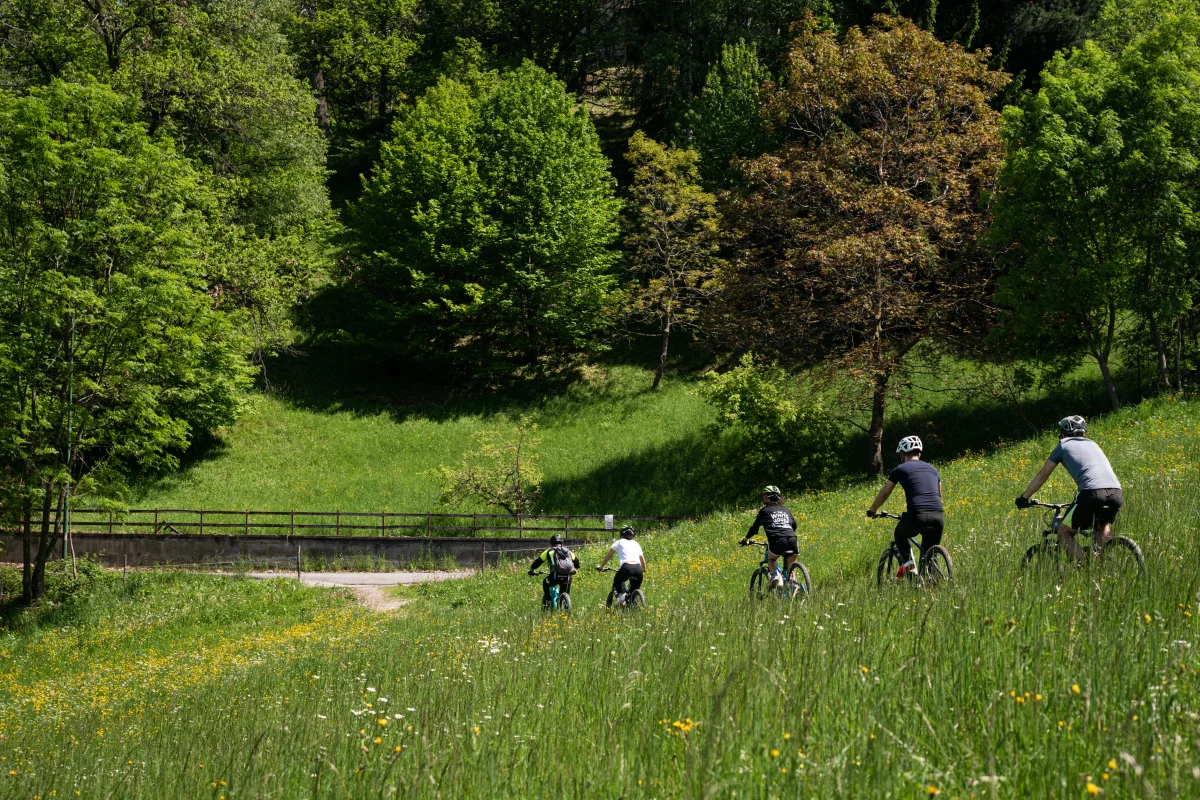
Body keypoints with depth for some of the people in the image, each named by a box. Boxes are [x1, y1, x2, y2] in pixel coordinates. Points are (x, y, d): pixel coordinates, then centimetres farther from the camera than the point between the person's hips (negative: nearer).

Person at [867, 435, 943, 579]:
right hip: (938, 516, 4)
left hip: (917, 515, -4)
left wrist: (873, 510, 37)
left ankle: (907, 561, 6)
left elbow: (884, 493, 21)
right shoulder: (932, 469, 24)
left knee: (900, 535, 28)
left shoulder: (900, 470, 11)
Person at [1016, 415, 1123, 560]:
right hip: (1117, 493, 5)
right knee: (1104, 526, 34)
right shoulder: (1092, 444, 33)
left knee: (1064, 533, 12)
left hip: (1093, 494, -5)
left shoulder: (1064, 445, 19)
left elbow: (1042, 475, 23)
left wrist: (1024, 498, 34)